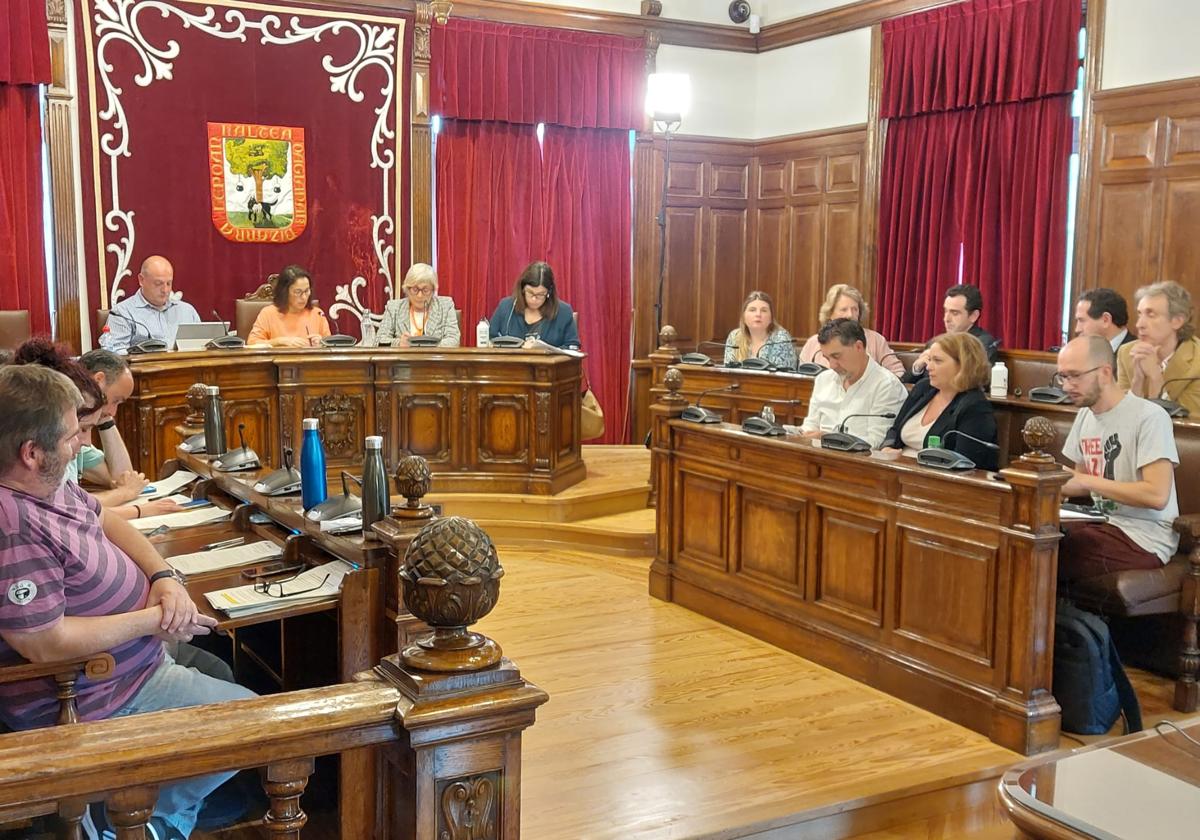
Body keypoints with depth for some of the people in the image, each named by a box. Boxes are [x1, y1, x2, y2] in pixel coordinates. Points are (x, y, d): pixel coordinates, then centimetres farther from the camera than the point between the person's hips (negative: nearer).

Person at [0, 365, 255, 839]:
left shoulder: (44, 483, -3)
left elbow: (107, 522, 11)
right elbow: (46, 644, -33)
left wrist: (164, 577, -7)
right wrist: (155, 619, -23)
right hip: (91, 701, -10)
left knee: (219, 672, 27)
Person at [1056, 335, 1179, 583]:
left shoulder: (1149, 417, -14)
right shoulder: (1085, 415, 10)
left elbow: (1157, 496, -21)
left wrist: (1085, 480, -19)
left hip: (1144, 540, -7)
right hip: (1103, 524, 7)